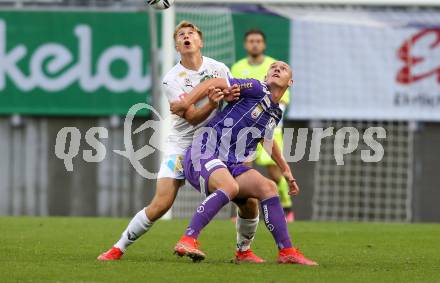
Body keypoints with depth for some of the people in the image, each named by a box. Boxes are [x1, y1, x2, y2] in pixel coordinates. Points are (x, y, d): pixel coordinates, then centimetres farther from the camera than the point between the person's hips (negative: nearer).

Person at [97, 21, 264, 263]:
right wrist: (214, 101, -36)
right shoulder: (172, 79, -9)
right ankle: (118, 249, -1)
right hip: (181, 145, -3)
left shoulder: (218, 69, 0)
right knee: (160, 205, -17)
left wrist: (232, 96, -20)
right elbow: (193, 117, -17)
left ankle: (243, 250, 18)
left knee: (249, 201, -8)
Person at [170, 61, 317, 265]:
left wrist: (285, 169, 43)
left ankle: (286, 252, -7)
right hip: (205, 153, -7)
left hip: (232, 164, 7)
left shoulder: (275, 114, 18)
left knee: (267, 187, -12)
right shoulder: (257, 89, -5)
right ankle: (187, 241, -36)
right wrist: (186, 103, -22)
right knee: (230, 186, -35)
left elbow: (266, 139, 39)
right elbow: (216, 83, -11)